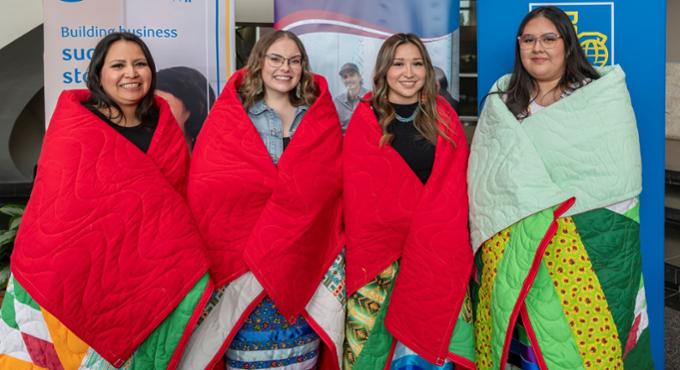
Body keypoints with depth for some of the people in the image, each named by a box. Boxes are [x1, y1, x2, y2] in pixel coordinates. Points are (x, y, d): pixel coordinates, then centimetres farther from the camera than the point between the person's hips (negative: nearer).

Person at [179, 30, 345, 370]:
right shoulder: (229, 115, 2)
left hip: (305, 256, 3)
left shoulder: (321, 118, 11)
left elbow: (331, 181, 4)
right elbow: (206, 187, -6)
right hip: (244, 255, -2)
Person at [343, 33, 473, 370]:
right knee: (376, 340, 3)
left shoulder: (443, 116, 7)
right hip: (380, 248, -2)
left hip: (437, 247, 2)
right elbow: (358, 192, -2)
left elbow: (455, 181, 7)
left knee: (433, 334, 4)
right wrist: (362, 248, -9)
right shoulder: (366, 119, 0)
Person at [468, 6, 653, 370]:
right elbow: (482, 182, 10)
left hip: (586, 244, -3)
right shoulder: (501, 104, 10)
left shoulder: (606, 97, 0)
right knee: (512, 340, 8)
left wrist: (544, 200, -7)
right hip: (509, 249, 3)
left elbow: (622, 180, -5)